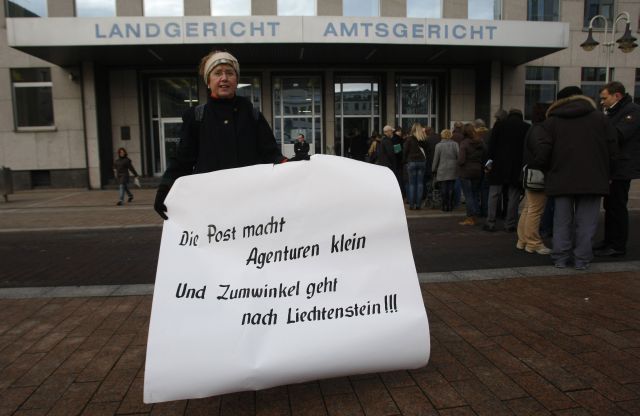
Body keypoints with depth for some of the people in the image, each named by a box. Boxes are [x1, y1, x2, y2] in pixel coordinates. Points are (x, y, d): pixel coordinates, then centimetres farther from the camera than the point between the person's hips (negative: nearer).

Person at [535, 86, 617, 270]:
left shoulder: (552, 122, 1)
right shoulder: (599, 118, 4)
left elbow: (540, 154, -6)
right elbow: (612, 149, 2)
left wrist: (549, 171, 11)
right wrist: (603, 170, 16)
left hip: (562, 179, 0)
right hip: (593, 179, 0)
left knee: (562, 221, 9)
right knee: (586, 221, 6)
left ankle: (560, 258, 11)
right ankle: (582, 259, 8)